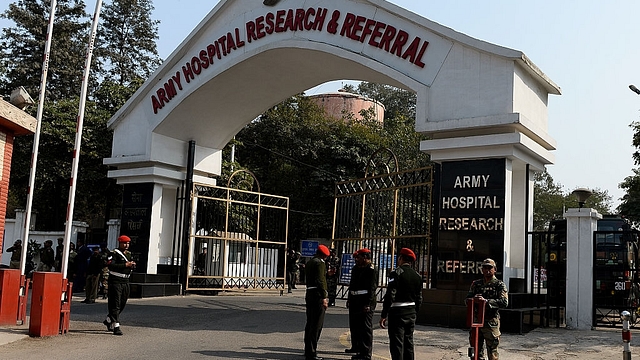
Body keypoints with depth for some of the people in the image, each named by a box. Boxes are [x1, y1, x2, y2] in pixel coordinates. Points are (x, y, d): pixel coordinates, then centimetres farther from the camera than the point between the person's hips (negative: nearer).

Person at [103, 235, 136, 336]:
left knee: (122, 305, 14)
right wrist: (125, 265, -24)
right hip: (115, 281, -8)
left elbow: (131, 267, 24)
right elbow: (111, 266, -22)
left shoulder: (129, 254, 15)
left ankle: (108, 320, 34)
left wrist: (132, 266, 0)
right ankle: (116, 327, -6)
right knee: (115, 305, -6)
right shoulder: (114, 253, -8)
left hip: (125, 282, 8)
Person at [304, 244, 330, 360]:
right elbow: (320, 280, -19)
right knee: (317, 324, -6)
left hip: (309, 293, 9)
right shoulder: (320, 263, -11)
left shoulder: (309, 263, 18)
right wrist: (324, 297, -21)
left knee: (310, 323, 16)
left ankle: (308, 350, 24)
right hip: (318, 295, -9)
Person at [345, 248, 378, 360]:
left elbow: (372, 288, -17)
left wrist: (368, 304, -22)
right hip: (354, 301, 9)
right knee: (354, 326, 19)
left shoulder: (372, 270, -12)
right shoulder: (356, 268, 15)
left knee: (365, 328, -7)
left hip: (365, 302, -9)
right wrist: (349, 299, 20)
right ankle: (356, 347, 36)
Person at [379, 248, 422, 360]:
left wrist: (383, 315, -14)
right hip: (411, 313, 7)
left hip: (397, 313, -7)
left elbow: (390, 296, -18)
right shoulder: (417, 276, 9)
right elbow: (419, 299, 13)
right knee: (408, 344, 15)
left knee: (397, 345, -4)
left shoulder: (396, 273, -13)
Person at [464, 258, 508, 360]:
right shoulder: (476, 284, 14)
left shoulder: (499, 285, 1)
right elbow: (467, 299, 12)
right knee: (476, 351, 10)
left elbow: (504, 302, -12)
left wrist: (486, 301, -20)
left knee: (492, 351, 1)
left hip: (491, 322, -4)